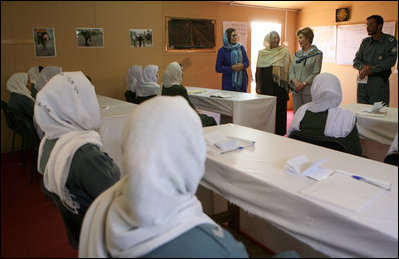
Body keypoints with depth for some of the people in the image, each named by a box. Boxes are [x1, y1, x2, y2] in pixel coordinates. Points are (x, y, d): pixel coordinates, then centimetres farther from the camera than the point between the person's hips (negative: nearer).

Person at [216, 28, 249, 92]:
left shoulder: (241, 47, 6)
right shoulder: (222, 51, -4)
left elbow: (247, 62, 13)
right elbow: (218, 69, -5)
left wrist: (242, 65, -10)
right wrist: (232, 68, -16)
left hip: (242, 81, 3)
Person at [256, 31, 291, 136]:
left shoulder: (285, 52, 5)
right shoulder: (262, 53, 6)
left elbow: (288, 69, 5)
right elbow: (258, 70, 6)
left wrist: (288, 84, -2)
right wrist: (258, 86, 0)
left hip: (280, 85, 0)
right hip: (266, 86, 0)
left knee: (280, 109, 2)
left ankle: (280, 132, 12)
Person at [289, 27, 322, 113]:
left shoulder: (317, 54, 0)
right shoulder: (297, 54, 16)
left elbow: (316, 73, -7)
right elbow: (291, 71, 8)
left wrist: (303, 84, -16)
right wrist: (295, 82, -10)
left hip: (309, 90, -5)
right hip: (296, 91, 5)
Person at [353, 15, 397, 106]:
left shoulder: (390, 40, 2)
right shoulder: (365, 42, 15)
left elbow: (390, 60, -10)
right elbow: (356, 60, 9)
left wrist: (371, 70, -15)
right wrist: (363, 67, -13)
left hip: (379, 82, -4)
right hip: (362, 82, 4)